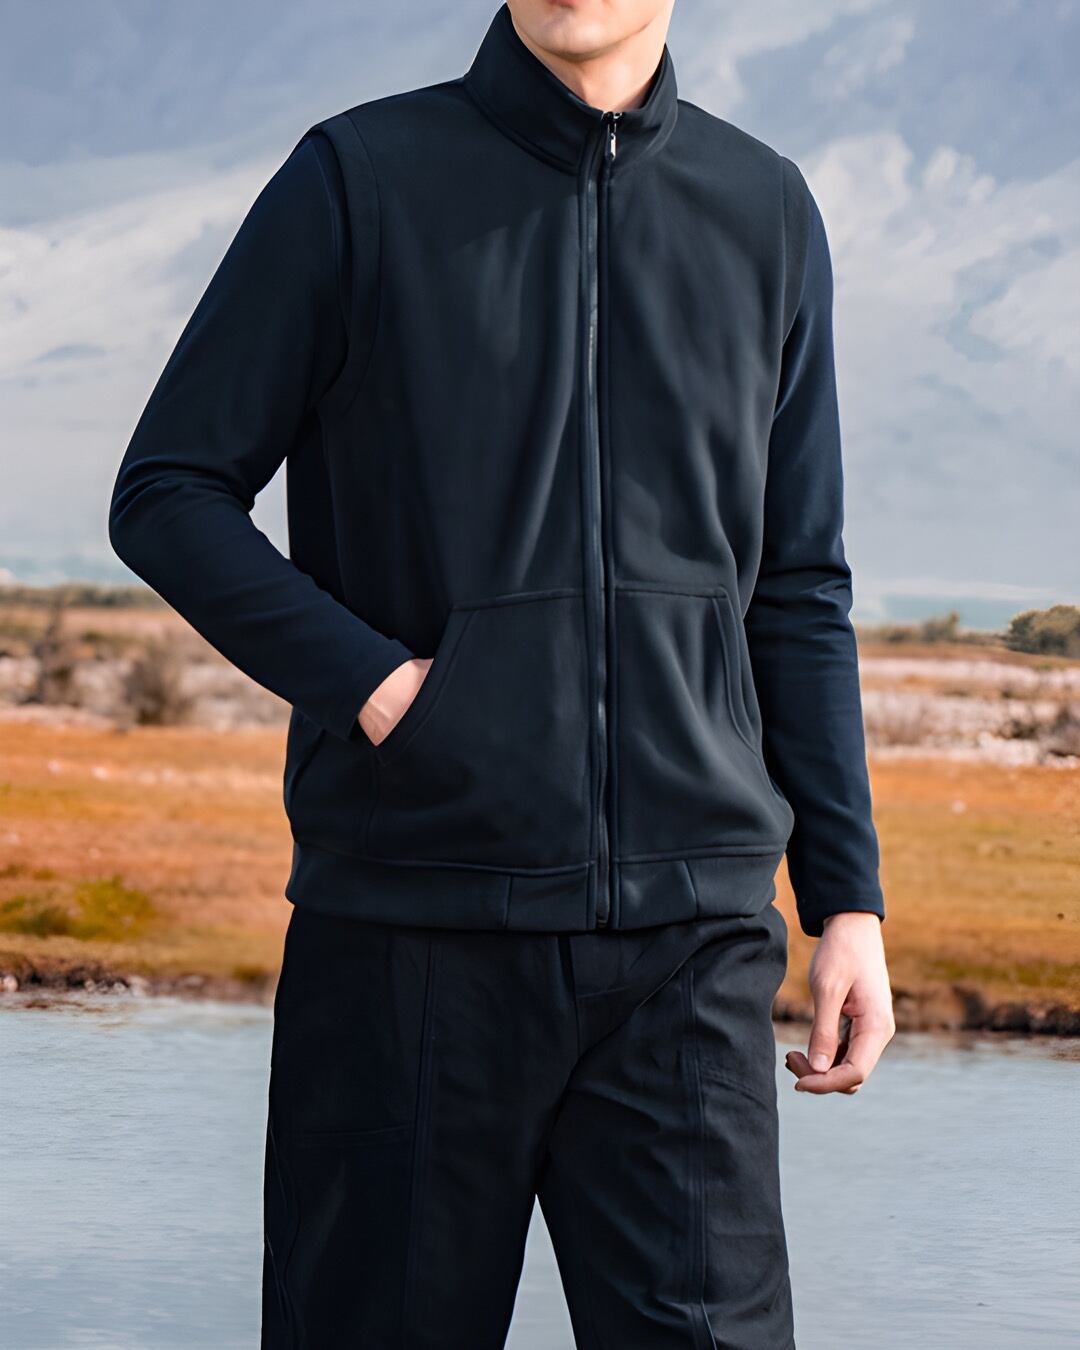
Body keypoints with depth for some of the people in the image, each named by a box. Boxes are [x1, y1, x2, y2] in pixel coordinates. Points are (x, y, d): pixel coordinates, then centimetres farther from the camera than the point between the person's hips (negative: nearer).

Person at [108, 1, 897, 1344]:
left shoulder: (765, 211, 11)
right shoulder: (357, 179, 2)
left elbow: (798, 593, 15)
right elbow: (167, 492, 2)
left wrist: (848, 896, 9)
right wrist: (373, 684, -11)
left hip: (689, 931, 2)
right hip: (410, 921, -1)